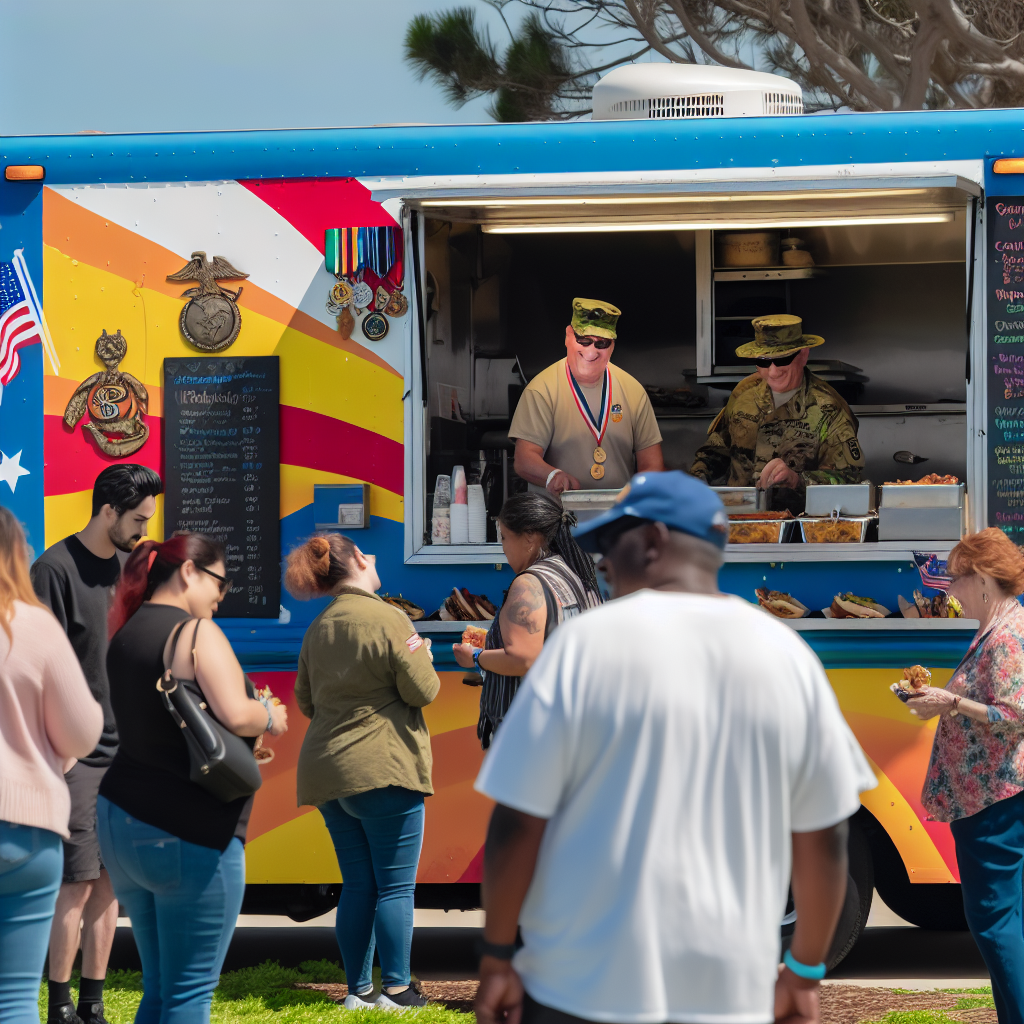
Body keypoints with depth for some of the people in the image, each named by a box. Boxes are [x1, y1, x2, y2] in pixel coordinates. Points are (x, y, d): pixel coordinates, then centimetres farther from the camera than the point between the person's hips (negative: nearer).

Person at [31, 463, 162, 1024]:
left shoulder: (129, 564, 12)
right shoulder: (56, 568, -10)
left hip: (125, 749, 7)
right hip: (77, 753, -7)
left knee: (110, 880, 8)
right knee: (78, 882, -6)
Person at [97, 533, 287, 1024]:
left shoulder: (126, 634, 14)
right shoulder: (197, 632, -12)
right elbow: (235, 715, -24)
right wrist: (270, 717, -2)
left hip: (119, 818, 8)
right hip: (186, 834, -8)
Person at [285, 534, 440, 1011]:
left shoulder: (317, 629, 11)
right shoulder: (388, 619, -12)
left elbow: (305, 699, 19)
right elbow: (423, 690, -10)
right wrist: (421, 652, 9)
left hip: (326, 772, 7)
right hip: (383, 767, -7)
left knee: (357, 884, 11)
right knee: (396, 884, -1)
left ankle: (359, 989, 11)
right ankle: (396, 988, -1)